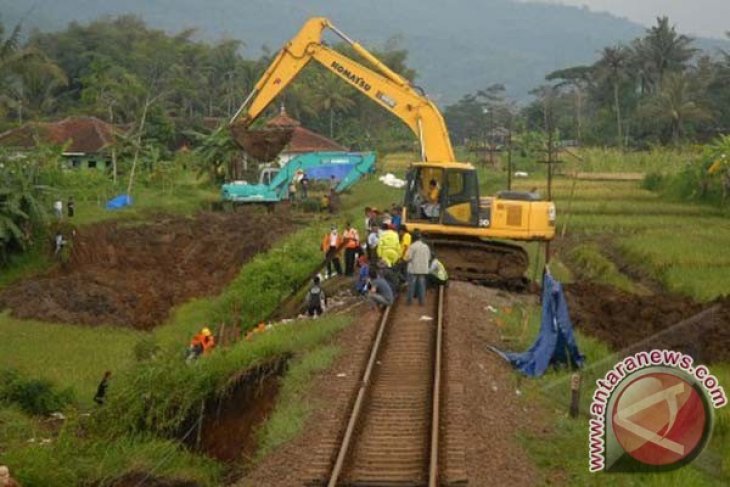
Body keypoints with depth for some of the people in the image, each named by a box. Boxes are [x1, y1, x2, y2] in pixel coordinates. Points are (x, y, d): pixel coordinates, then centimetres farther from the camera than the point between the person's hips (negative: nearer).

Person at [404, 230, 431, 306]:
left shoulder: (412, 246, -12)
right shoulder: (426, 246, 5)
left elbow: (408, 257, -14)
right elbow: (429, 258, 10)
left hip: (413, 269, -4)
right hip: (423, 269, 4)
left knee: (412, 284, 3)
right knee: (421, 284, 7)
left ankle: (410, 300, 6)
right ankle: (421, 301, 8)